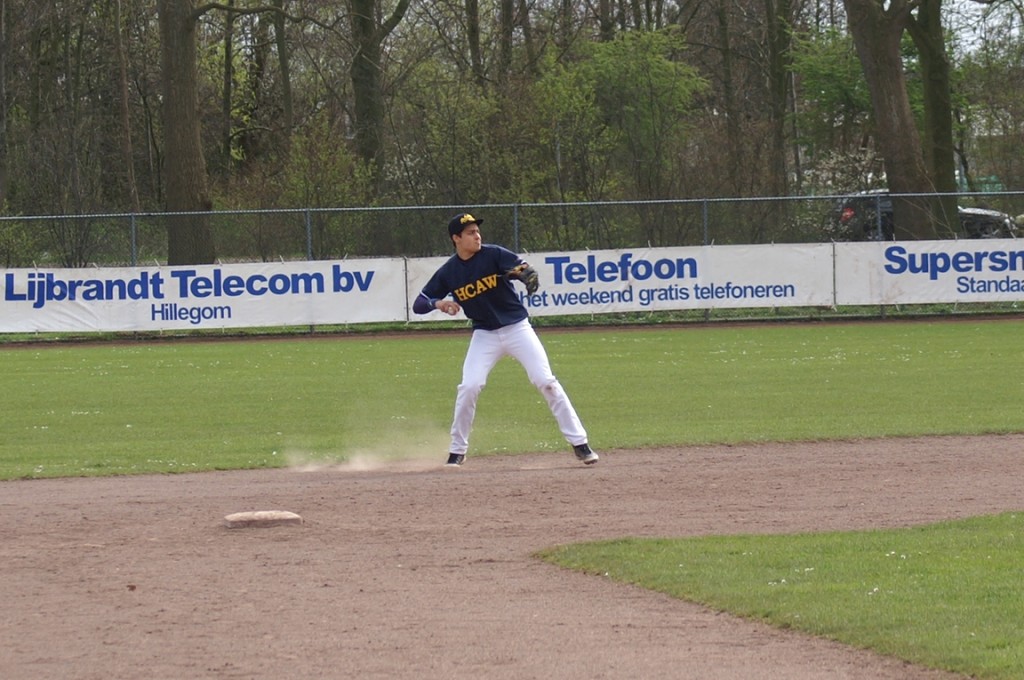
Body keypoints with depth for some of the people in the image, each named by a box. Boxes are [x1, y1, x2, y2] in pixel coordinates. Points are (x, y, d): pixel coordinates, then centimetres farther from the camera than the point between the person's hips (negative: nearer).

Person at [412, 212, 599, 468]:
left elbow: (522, 267, -24)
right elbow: (418, 304, -1)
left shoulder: (493, 255, -9)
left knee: (546, 382, -8)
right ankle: (457, 451, 4)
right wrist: (438, 303, -23)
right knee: (468, 387, -13)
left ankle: (580, 444, -2)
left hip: (517, 328, -1)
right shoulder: (448, 272, -4)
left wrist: (527, 273, -49)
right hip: (484, 335, 1)